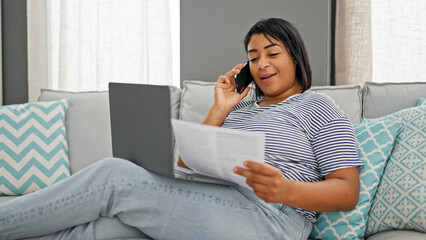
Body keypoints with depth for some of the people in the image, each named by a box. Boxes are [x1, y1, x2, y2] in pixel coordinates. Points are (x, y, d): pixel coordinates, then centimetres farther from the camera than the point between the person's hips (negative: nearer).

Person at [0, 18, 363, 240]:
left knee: (115, 176, -19)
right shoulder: (243, 106, 26)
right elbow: (191, 161, 17)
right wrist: (219, 110, 7)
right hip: (214, 206, 7)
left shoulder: (318, 107, 8)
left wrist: (287, 190, -22)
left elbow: (347, 191, -3)